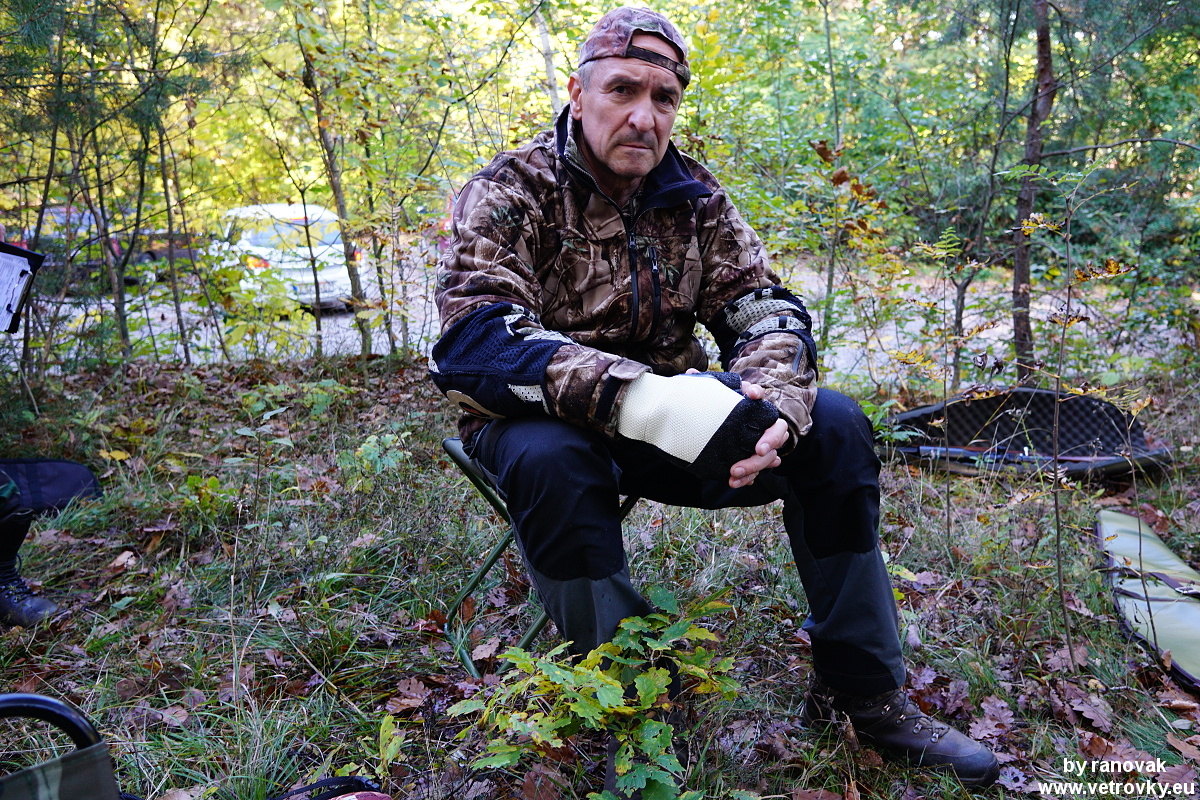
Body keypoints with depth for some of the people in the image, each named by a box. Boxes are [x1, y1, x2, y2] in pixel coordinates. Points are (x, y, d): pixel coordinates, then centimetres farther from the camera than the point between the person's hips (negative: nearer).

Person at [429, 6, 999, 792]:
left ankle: (867, 693, 0)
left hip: (669, 413, 5)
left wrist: (773, 405, -27)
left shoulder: (694, 196, 2)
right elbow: (478, 342, -29)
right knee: (551, 460, -38)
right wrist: (639, 399, -43)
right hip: (547, 422, -4)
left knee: (835, 425, -10)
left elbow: (765, 309, -2)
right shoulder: (511, 193, -13)